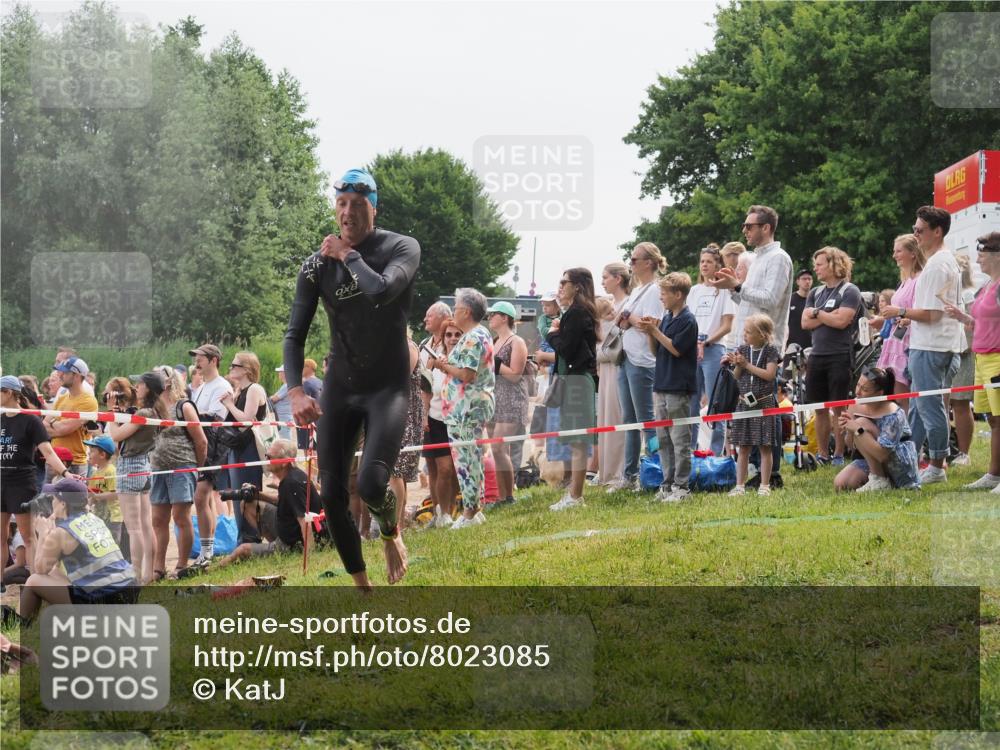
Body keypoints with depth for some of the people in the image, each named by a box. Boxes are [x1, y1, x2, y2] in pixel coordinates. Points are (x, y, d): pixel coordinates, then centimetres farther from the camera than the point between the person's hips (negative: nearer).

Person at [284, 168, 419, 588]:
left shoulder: (401, 249, -9)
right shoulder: (317, 265, -2)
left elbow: (381, 290, -31)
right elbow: (295, 334, -3)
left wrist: (349, 255, -16)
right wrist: (295, 390, -18)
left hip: (388, 387, -3)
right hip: (339, 387, 3)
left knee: (370, 484, -22)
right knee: (331, 495, -3)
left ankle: (391, 534, 13)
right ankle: (361, 587, 13)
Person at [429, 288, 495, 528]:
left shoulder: (472, 339, -15)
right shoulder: (482, 335, 18)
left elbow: (467, 374, -22)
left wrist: (441, 365, -10)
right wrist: (446, 365, 9)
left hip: (467, 408, -11)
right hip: (480, 403, 11)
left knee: (465, 458, -6)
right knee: (472, 458, 14)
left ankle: (469, 512, -3)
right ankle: (474, 510, 18)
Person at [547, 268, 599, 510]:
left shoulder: (576, 313, -14)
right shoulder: (583, 311, 16)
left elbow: (566, 348, -19)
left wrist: (553, 334, -2)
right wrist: (558, 333, 5)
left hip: (576, 379, -10)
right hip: (582, 377, 10)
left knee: (577, 442, -9)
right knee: (578, 442, 12)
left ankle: (574, 497, -8)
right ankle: (574, 494, 16)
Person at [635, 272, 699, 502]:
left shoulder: (687, 320, -10)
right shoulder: (666, 318, 13)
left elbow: (676, 349, -15)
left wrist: (655, 330, -14)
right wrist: (650, 333, -1)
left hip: (679, 388, -8)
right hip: (662, 385, 8)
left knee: (679, 439, -4)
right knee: (663, 439, 10)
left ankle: (681, 486, -1)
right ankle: (668, 483, 15)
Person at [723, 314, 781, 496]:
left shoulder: (770, 351, -4)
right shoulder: (743, 350, 7)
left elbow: (770, 375, -14)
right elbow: (737, 377, 11)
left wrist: (747, 365, -14)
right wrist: (737, 365, -10)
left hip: (763, 402, -4)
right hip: (744, 402, 4)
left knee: (765, 446, 0)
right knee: (743, 447, 5)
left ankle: (764, 485, 6)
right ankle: (740, 485, 9)